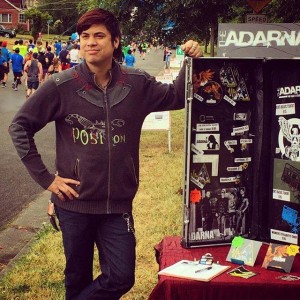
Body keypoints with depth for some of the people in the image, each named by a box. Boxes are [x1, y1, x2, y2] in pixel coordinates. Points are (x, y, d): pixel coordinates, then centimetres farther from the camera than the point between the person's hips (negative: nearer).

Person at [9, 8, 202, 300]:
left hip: (118, 204, 2)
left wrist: (191, 63, -8)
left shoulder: (137, 84, -2)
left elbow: (176, 97, 11)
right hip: (74, 202, -1)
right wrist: (45, 178, -6)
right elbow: (19, 127, -3)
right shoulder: (61, 85, -9)